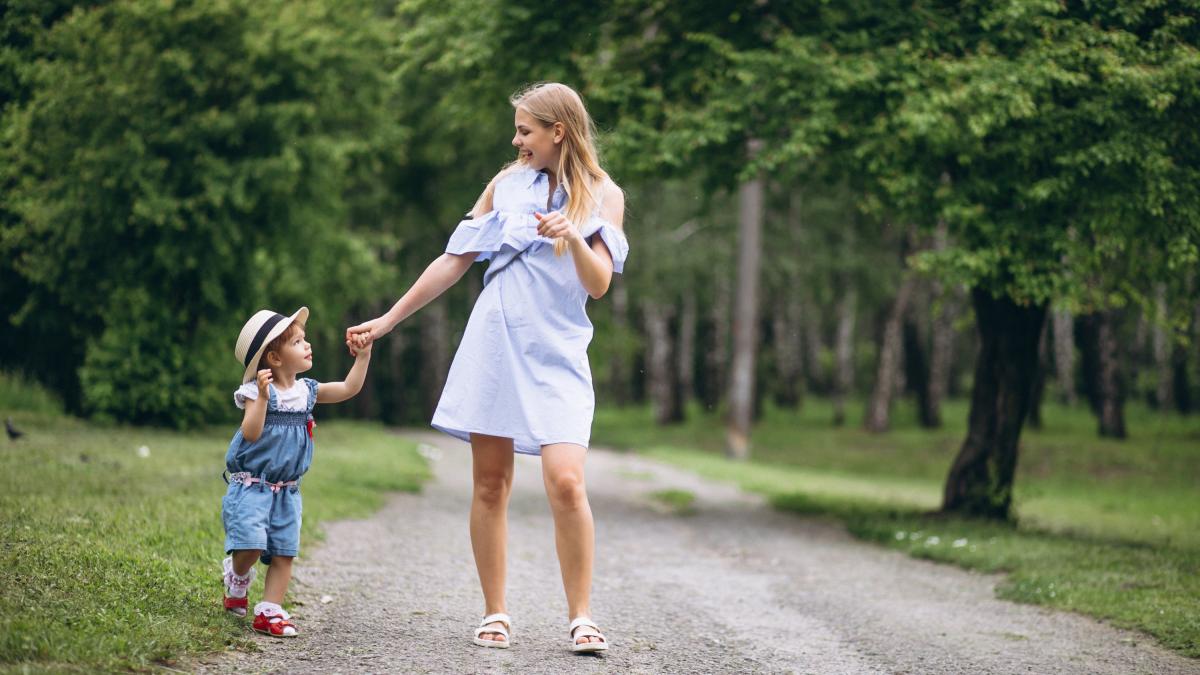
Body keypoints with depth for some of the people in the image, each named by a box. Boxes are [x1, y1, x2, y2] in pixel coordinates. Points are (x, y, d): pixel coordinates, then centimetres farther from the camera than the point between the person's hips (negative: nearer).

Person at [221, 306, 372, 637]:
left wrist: (363, 356, -2)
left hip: (286, 491, 6)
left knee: (284, 553, 1)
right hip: (251, 486, -6)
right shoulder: (257, 391, -14)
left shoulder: (306, 391, 6)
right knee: (252, 545, -17)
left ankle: (269, 611, 8)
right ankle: (238, 576, 16)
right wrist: (262, 397, -35)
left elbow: (348, 388, 7)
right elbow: (251, 433, -24)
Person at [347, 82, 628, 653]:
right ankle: (494, 615, 11)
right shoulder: (507, 183, 11)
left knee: (566, 483, -16)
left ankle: (581, 617, -6)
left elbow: (599, 284, -5)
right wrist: (388, 320, 13)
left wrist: (574, 238, -25)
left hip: (556, 354, -3)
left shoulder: (602, 195, 4)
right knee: (490, 483, 2)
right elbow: (454, 261, 15)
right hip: (493, 345, 3)